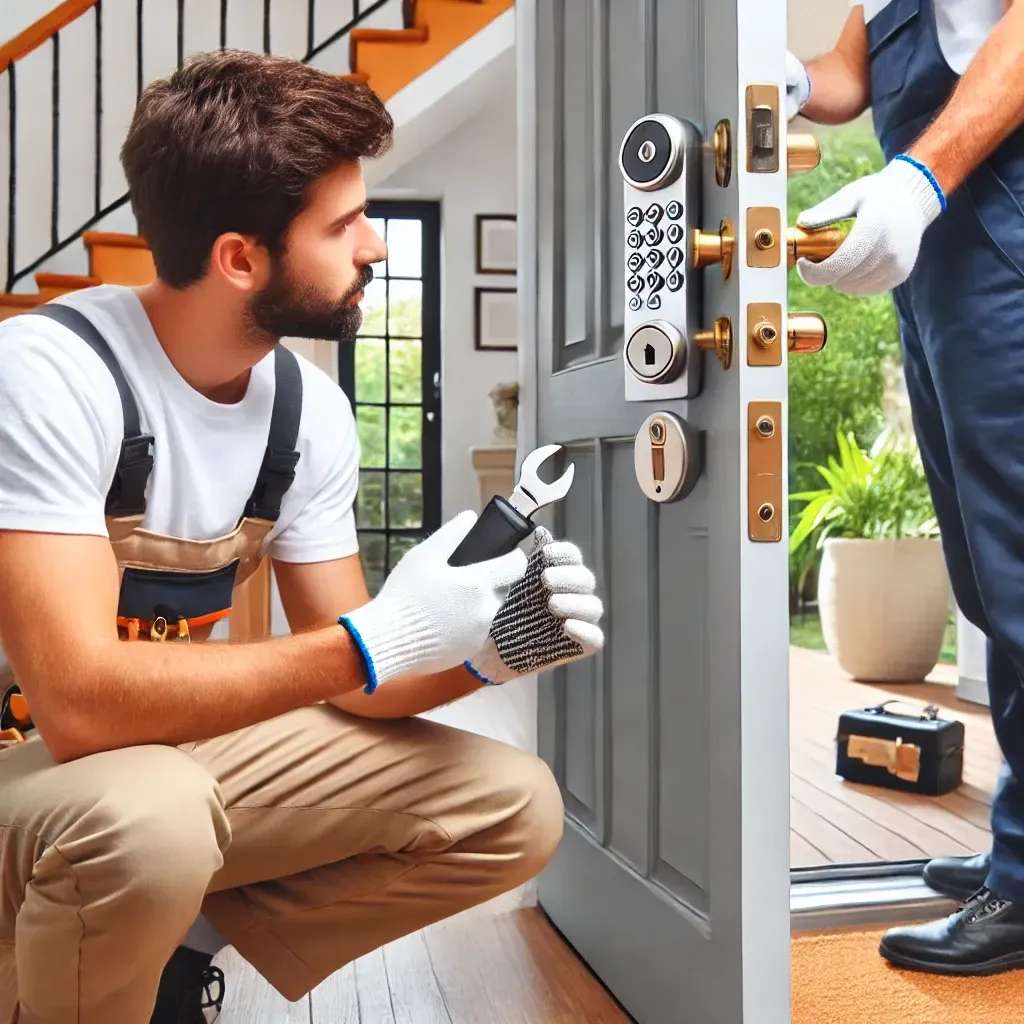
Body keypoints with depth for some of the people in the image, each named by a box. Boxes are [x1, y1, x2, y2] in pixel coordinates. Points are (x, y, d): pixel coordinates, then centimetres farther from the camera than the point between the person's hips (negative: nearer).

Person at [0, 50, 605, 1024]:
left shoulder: (309, 406, -5)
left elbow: (340, 677, -1)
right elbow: (80, 702, -32)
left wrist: (479, 649, -21)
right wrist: (378, 641, -32)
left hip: (178, 747, 6)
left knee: (513, 808, -3)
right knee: (150, 816, -40)